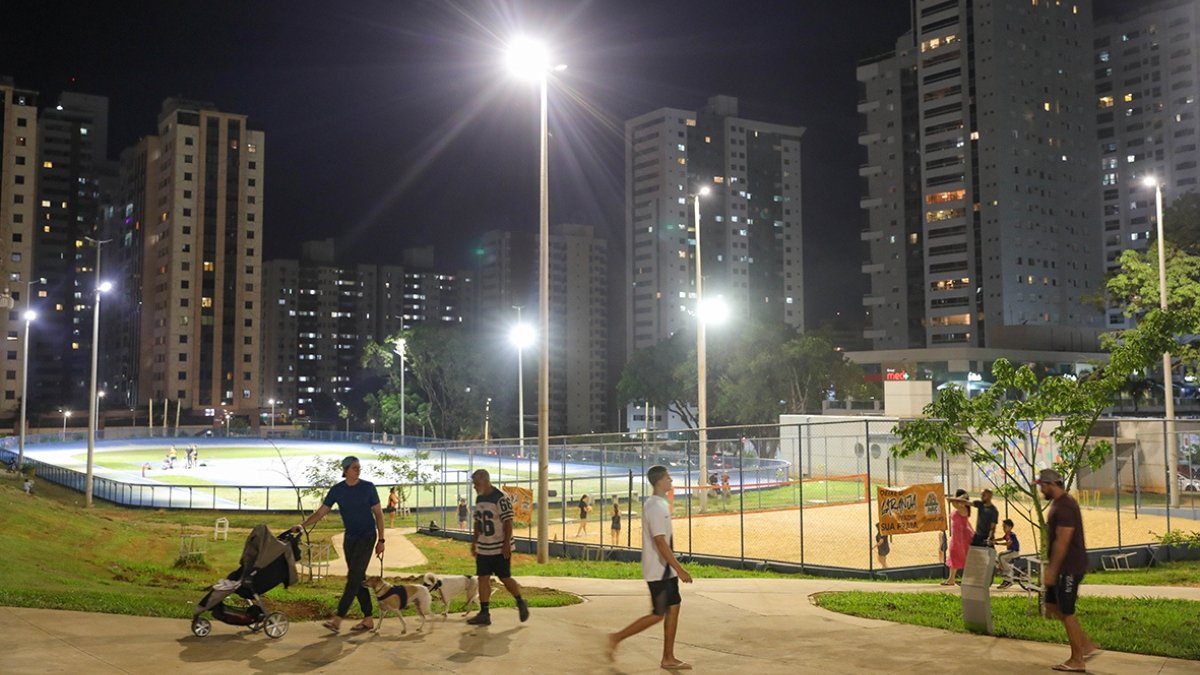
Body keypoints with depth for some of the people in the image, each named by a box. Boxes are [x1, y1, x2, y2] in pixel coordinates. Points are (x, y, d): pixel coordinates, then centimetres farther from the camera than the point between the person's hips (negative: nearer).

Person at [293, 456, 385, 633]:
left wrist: (381, 540, -5)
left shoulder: (368, 487, -6)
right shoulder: (337, 490, 0)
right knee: (358, 579, 7)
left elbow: (378, 513, -1)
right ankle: (368, 620, 13)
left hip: (367, 537, -5)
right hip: (350, 538, 5)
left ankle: (338, 619, -17)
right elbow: (320, 512, -1)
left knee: (354, 577, -12)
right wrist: (302, 526, -16)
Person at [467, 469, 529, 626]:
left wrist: (506, 544, -20)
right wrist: (474, 542, 16)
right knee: (483, 578, 4)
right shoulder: (479, 499, 9)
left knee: (505, 578, 0)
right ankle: (484, 614, 8)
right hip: (483, 548, 8)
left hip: (500, 548, -7)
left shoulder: (501, 498, -17)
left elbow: (508, 522, -18)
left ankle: (520, 603, 23)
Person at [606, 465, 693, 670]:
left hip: (665, 569, 9)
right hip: (658, 571, -9)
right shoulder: (656, 507, -21)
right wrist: (680, 569, -25)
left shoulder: (659, 503, 10)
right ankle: (617, 638, 10)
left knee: (673, 607, 9)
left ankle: (668, 658, 14)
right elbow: (660, 543, -25)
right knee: (658, 614, -2)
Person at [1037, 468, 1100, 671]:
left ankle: (1077, 661, 9)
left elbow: (1062, 542, -23)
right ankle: (1087, 646, 18)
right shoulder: (1059, 503, 12)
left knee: (1066, 611, -1)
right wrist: (1051, 568, 21)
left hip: (1069, 568, -10)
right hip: (1063, 567, 10)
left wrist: (1051, 570, -22)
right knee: (1052, 606, 14)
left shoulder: (1064, 507, -20)